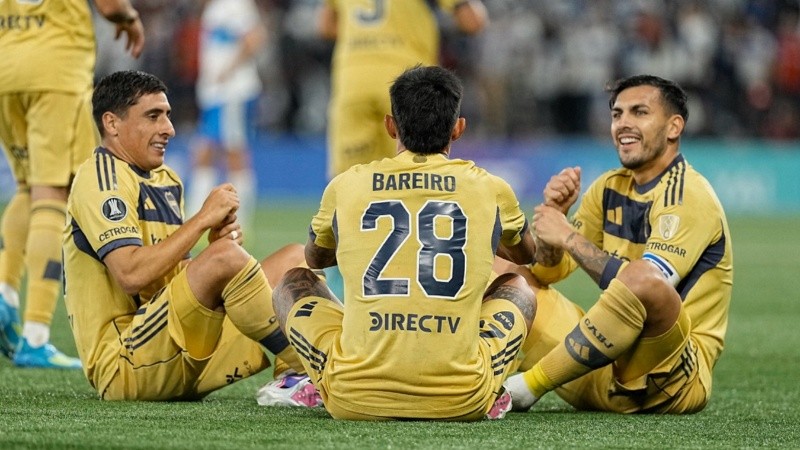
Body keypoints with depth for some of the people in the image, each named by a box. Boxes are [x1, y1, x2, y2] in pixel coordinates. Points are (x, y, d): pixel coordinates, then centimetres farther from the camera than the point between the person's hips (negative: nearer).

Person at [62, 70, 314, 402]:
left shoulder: (167, 181, 21)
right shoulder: (100, 177, -8)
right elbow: (131, 274, -22)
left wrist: (217, 237, -2)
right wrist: (203, 219, -15)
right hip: (125, 364, -10)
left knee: (295, 258, 3)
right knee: (225, 256, -29)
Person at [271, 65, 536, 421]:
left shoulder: (346, 186, 5)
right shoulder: (489, 189, 6)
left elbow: (315, 258, 30)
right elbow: (525, 254, 32)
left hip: (355, 401, 0)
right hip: (462, 401, 0)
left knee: (294, 284, 28)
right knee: (516, 288, 30)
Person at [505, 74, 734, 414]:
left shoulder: (688, 195, -10)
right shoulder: (611, 187, 13)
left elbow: (644, 284, -24)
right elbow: (548, 272, 14)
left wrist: (569, 236, -17)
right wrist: (554, 212, -5)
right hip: (606, 375, 8)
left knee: (643, 279, -37)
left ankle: (527, 387, -25)